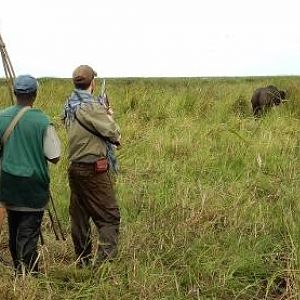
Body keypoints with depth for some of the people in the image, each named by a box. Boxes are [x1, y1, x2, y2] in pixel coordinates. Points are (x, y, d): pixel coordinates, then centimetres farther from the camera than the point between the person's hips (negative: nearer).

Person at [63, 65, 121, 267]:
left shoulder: (69, 105, 9)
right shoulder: (90, 106, -17)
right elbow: (113, 132, -16)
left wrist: (102, 113, 15)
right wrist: (109, 118, 5)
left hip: (75, 166, 9)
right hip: (93, 169, -9)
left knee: (79, 215, 14)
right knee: (109, 216, -3)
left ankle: (82, 260, 23)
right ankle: (104, 261, -9)